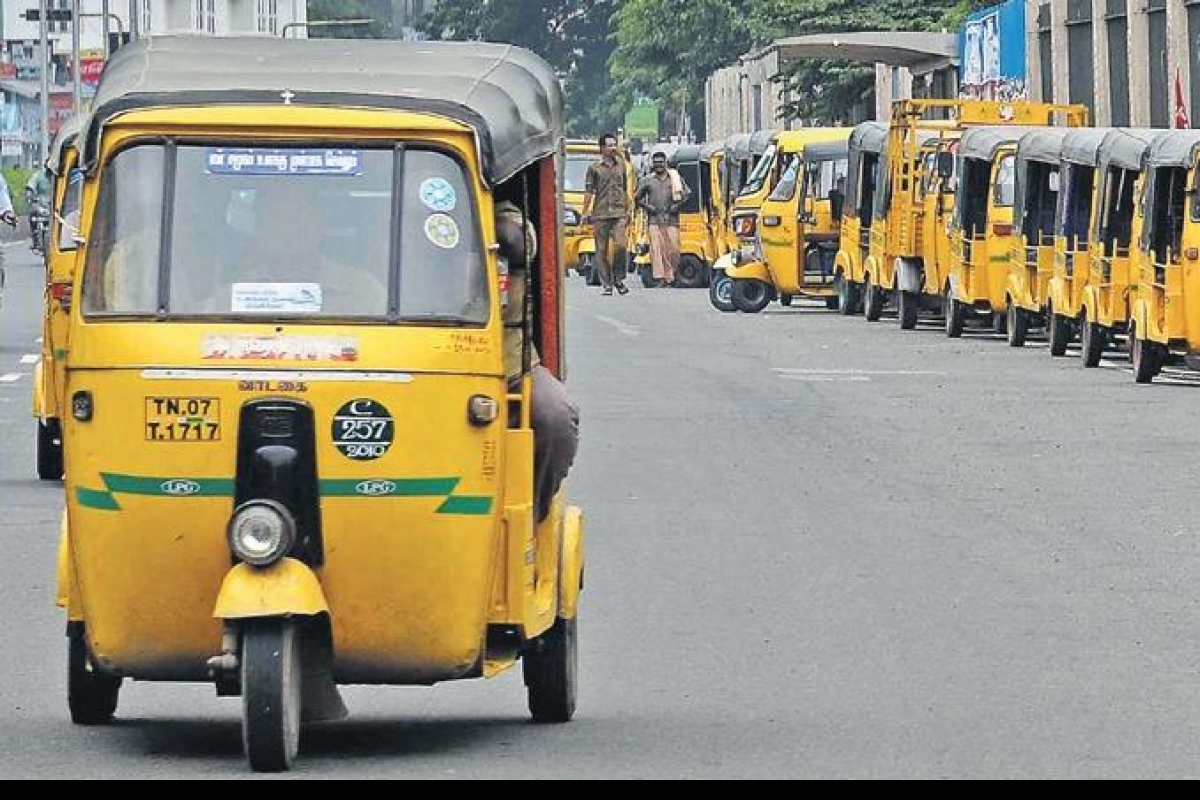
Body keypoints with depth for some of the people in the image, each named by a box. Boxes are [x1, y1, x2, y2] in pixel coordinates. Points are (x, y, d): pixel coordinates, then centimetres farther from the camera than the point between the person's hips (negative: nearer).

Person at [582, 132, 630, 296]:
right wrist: (585, 212, -2)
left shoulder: (621, 166, 14)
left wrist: (628, 210, 17)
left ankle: (619, 279, 1)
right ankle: (607, 284, 5)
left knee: (621, 245, -15)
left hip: (619, 213, 1)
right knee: (602, 250, -1)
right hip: (600, 214, -1)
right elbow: (589, 192, 5)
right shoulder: (594, 168, 6)